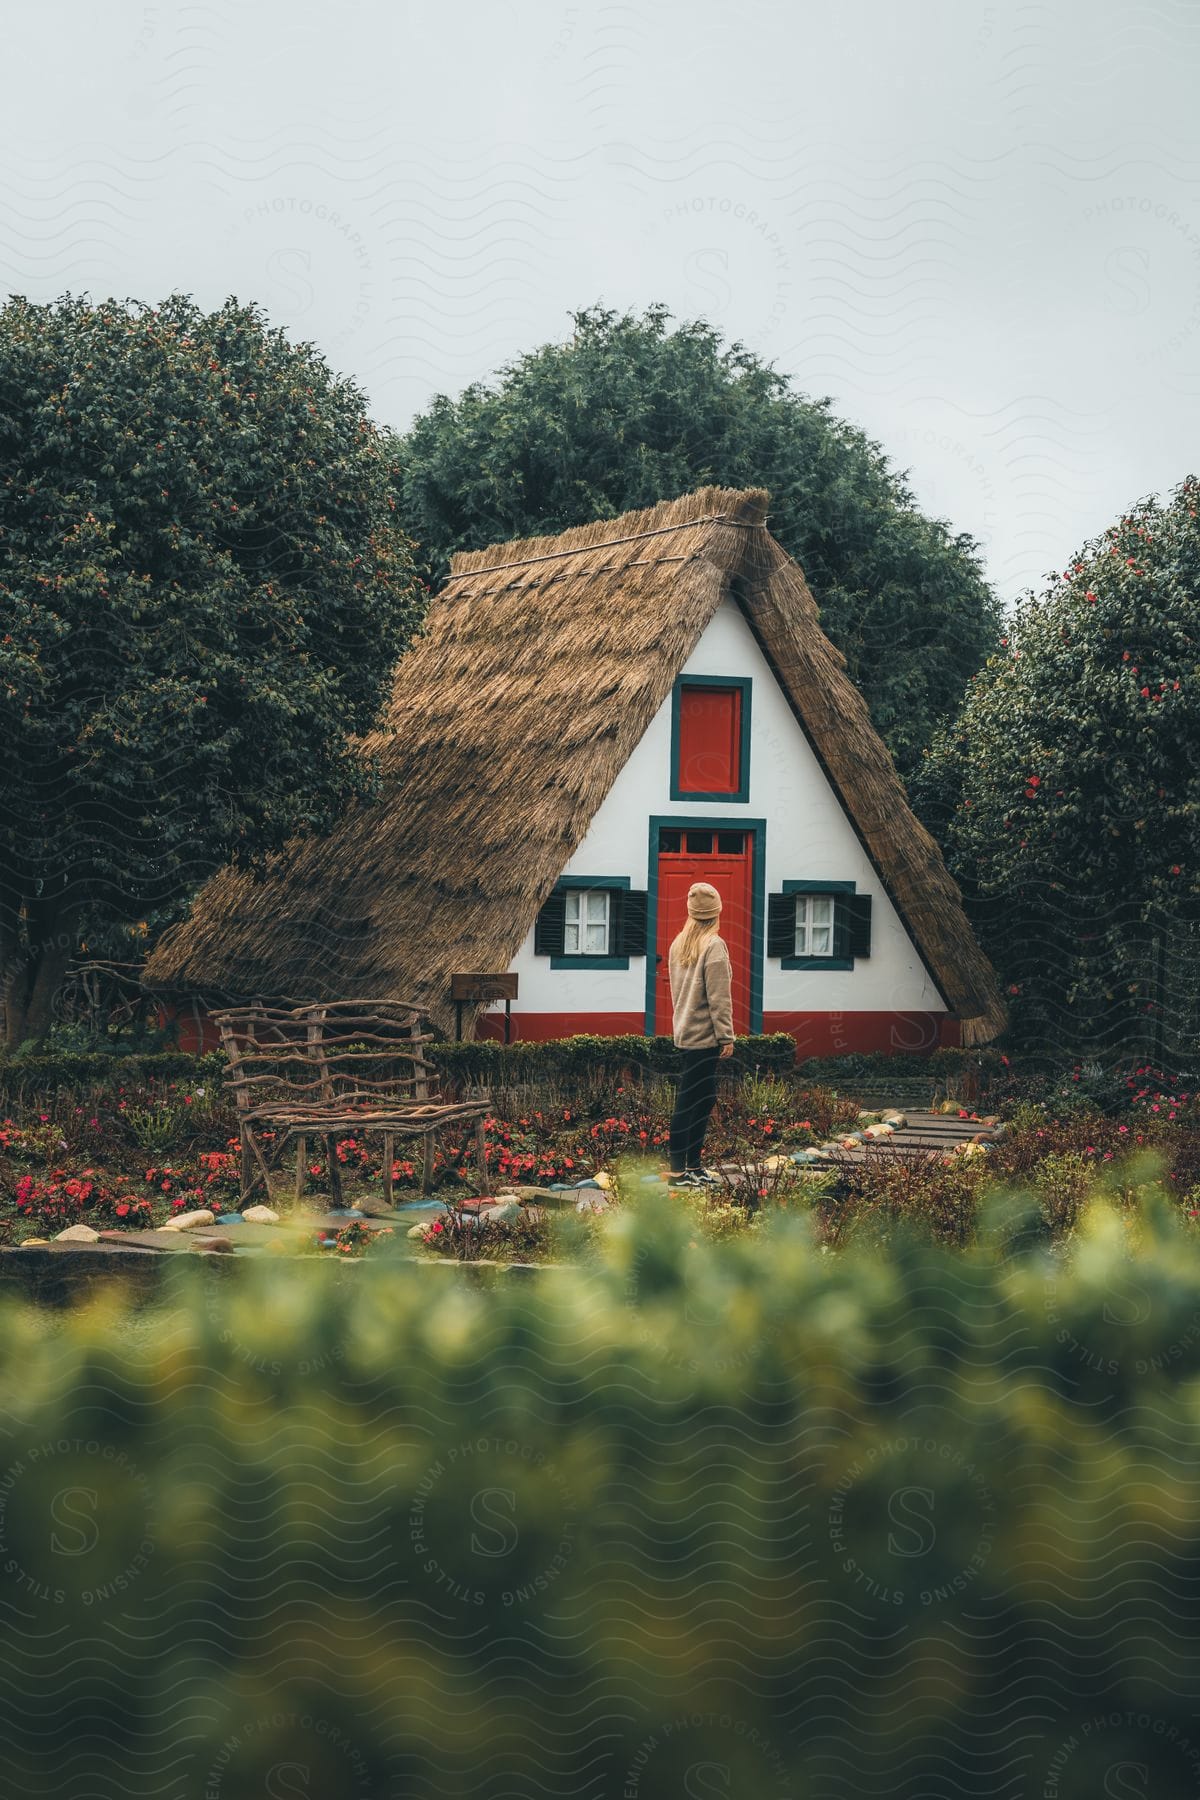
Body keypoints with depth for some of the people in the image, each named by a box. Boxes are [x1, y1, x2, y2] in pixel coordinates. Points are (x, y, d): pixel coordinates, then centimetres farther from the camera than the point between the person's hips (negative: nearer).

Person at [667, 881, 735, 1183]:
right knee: (689, 1101, -6)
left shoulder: (678, 944, 10)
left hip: (684, 1032, 8)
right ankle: (678, 1169, -4)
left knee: (702, 1100, 14)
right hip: (704, 1034, -8)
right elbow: (719, 997, -16)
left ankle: (693, 1165, 17)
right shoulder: (713, 946, -14)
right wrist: (726, 1036, -12)